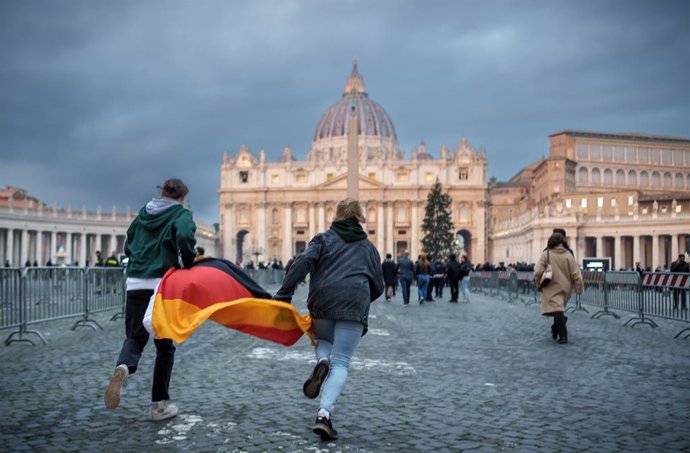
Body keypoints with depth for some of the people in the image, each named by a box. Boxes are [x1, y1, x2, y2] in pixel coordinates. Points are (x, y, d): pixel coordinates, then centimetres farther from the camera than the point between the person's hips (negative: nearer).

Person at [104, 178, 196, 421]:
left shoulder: (143, 214, 16)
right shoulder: (181, 214, -1)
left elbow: (128, 247, 19)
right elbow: (185, 236, -22)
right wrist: (188, 262, -8)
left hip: (136, 284, 4)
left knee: (135, 337, 13)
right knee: (164, 344, 8)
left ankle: (123, 367, -23)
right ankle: (159, 405, 12)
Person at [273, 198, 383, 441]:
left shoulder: (324, 239, 15)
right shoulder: (368, 247, 22)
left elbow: (303, 262, -3)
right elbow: (378, 286, 23)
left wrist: (284, 293, -5)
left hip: (322, 300, 0)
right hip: (354, 303, 0)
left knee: (323, 341, 29)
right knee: (341, 363, -1)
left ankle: (322, 361, -8)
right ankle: (324, 414, -21)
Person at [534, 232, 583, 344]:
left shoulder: (546, 254, -8)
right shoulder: (568, 255, -1)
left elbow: (538, 272, -12)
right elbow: (576, 274, -2)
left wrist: (538, 284, 4)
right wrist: (579, 288, 5)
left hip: (552, 288, -3)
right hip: (566, 288, 4)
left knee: (557, 310, -6)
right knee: (559, 308, 21)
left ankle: (563, 335, -15)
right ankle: (555, 330, 32)